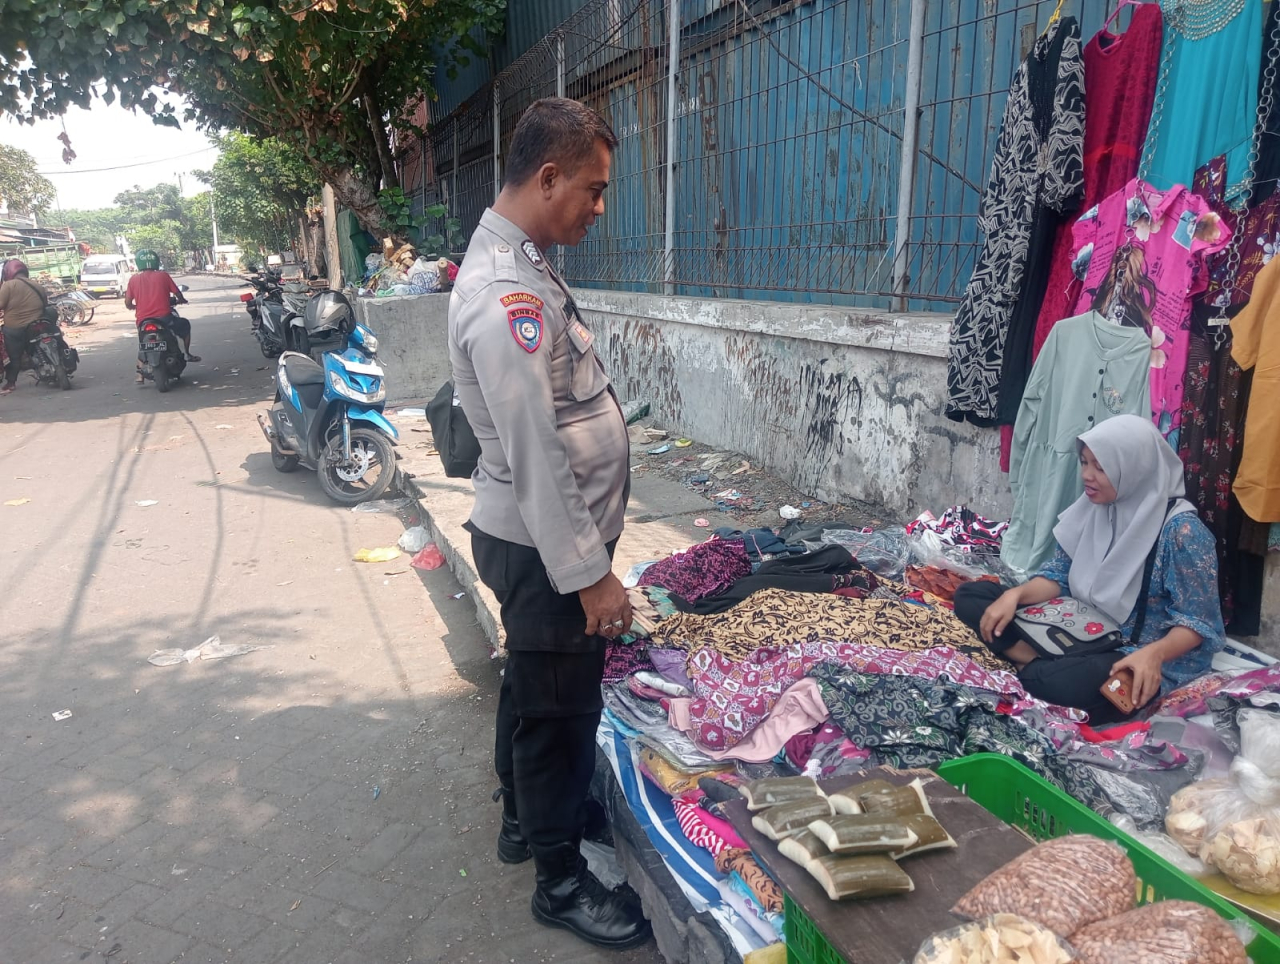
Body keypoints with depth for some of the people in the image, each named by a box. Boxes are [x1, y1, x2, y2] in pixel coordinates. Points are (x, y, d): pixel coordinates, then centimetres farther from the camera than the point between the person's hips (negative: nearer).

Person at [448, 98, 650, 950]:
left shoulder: (517, 264, 8)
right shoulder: (507, 296, -25)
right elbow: (536, 458, -26)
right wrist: (590, 574, -20)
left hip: (543, 538, 10)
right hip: (545, 546, -10)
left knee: (533, 687, 24)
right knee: (560, 707, 7)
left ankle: (524, 819, 45)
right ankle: (560, 878, 28)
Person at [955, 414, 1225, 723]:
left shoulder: (1180, 529, -18)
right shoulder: (1095, 507, 2)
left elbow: (1197, 621, -16)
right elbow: (1060, 573, 6)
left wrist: (1155, 653, -37)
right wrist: (1014, 595, -14)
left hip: (1141, 656, -7)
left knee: (1060, 684, -40)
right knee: (970, 595, -5)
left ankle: (1034, 670, -7)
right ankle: (1036, 663, -21)